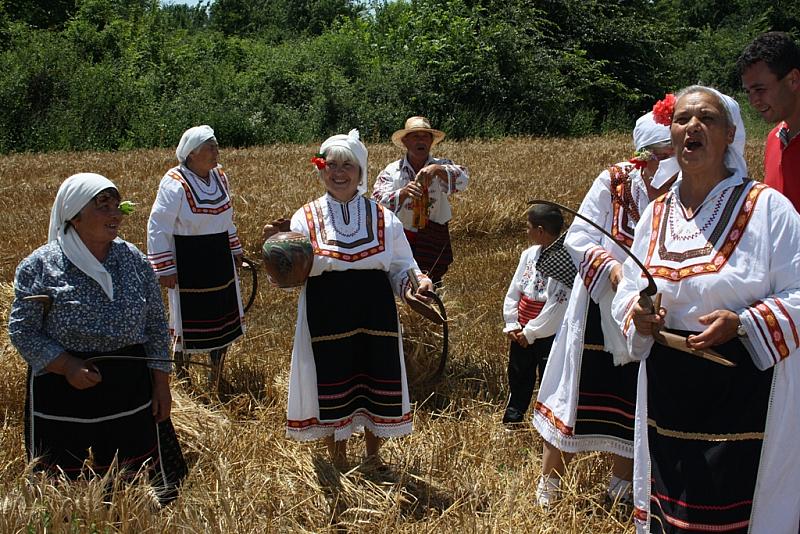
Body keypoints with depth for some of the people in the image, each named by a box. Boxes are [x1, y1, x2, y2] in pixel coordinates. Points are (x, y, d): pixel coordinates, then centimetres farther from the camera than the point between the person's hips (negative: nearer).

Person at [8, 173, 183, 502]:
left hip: (131, 391, 3)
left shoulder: (133, 260, 1)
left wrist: (161, 384, 6)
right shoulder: (39, 267, -9)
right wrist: (66, 366, -20)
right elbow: (22, 330, -6)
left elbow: (155, 325, 7)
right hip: (62, 396, -3)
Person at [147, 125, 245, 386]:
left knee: (224, 313, 13)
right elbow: (158, 228, -16)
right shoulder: (175, 184, -18)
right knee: (187, 314, 5)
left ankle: (217, 370, 29)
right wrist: (165, 269, -16)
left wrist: (235, 249, 21)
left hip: (220, 258, 7)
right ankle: (180, 369, 25)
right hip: (187, 262, -7)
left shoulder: (219, 176, 4)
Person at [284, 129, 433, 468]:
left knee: (376, 385, 11)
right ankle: (337, 460, 33)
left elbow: (401, 266, 7)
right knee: (332, 385, 9)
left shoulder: (383, 218, 3)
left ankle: (373, 456, 36)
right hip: (326, 320, -1)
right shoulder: (306, 218, -1)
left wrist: (417, 281, -15)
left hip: (375, 316, 2)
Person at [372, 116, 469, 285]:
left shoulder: (442, 166, -2)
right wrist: (404, 193, -36)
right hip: (401, 239, -1)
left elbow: (462, 179, -21)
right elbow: (378, 202, -17)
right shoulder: (391, 171, -4)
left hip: (434, 242, 1)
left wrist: (437, 169, -39)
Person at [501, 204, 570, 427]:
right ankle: (511, 419, 37)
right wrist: (511, 324, 1)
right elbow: (514, 290, 7)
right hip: (521, 332, 7)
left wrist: (531, 332, -16)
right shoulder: (529, 254, 1)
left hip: (549, 335, -7)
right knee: (518, 376, 21)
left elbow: (557, 305, -22)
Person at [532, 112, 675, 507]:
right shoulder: (614, 183, -10)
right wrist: (611, 267, -23)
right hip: (598, 312, -2)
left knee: (634, 403, 13)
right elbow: (578, 239, -8)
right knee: (576, 395, 8)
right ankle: (548, 484, 26)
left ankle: (621, 489, 34)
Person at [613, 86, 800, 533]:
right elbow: (628, 293, 14)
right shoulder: (655, 215, 9)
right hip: (667, 392, 5)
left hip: (743, 393, -4)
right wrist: (638, 316, -8)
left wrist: (741, 323, -24)